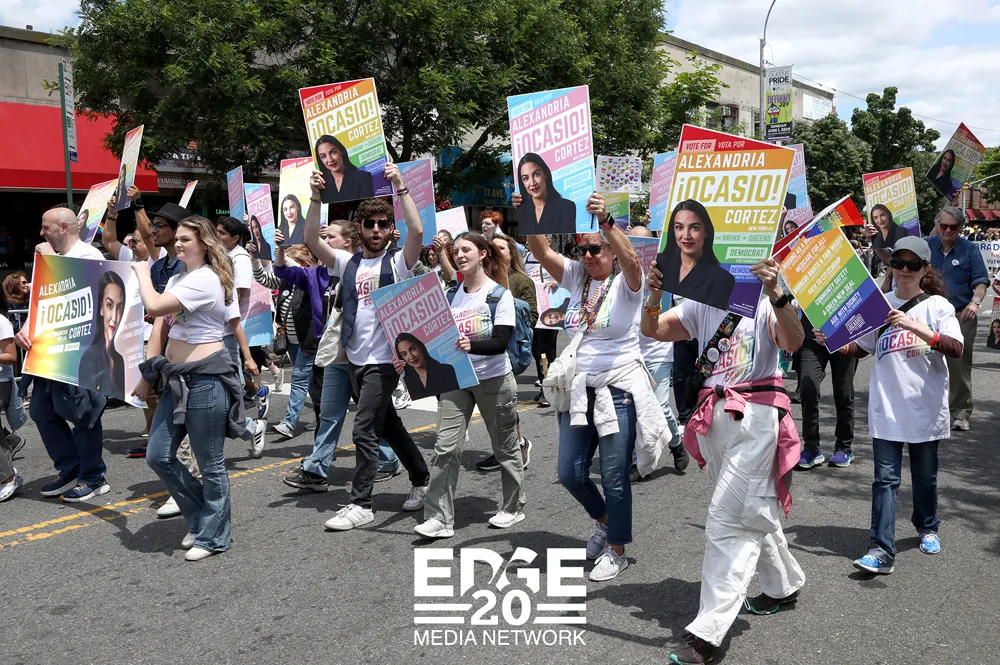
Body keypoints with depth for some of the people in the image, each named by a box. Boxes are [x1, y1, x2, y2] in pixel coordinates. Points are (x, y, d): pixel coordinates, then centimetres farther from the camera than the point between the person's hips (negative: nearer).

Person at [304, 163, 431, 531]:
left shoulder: (397, 262, -3)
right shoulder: (348, 263, 9)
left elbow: (417, 230, -20)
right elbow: (312, 240, -2)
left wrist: (400, 187, -20)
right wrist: (316, 197, -10)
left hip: (384, 359, -6)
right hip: (355, 359, 6)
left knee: (365, 430, -10)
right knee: (389, 425, 17)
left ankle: (360, 504, -2)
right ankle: (422, 480, 33)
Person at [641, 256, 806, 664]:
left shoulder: (767, 301, -3)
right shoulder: (702, 303, 11)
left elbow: (793, 343, -22)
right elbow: (653, 331, 2)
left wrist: (776, 294, -37)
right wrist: (654, 296, -18)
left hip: (755, 415, -6)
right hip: (712, 416, 6)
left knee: (729, 519, -11)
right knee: (753, 510, 21)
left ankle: (707, 632, -9)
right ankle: (783, 585, 44)